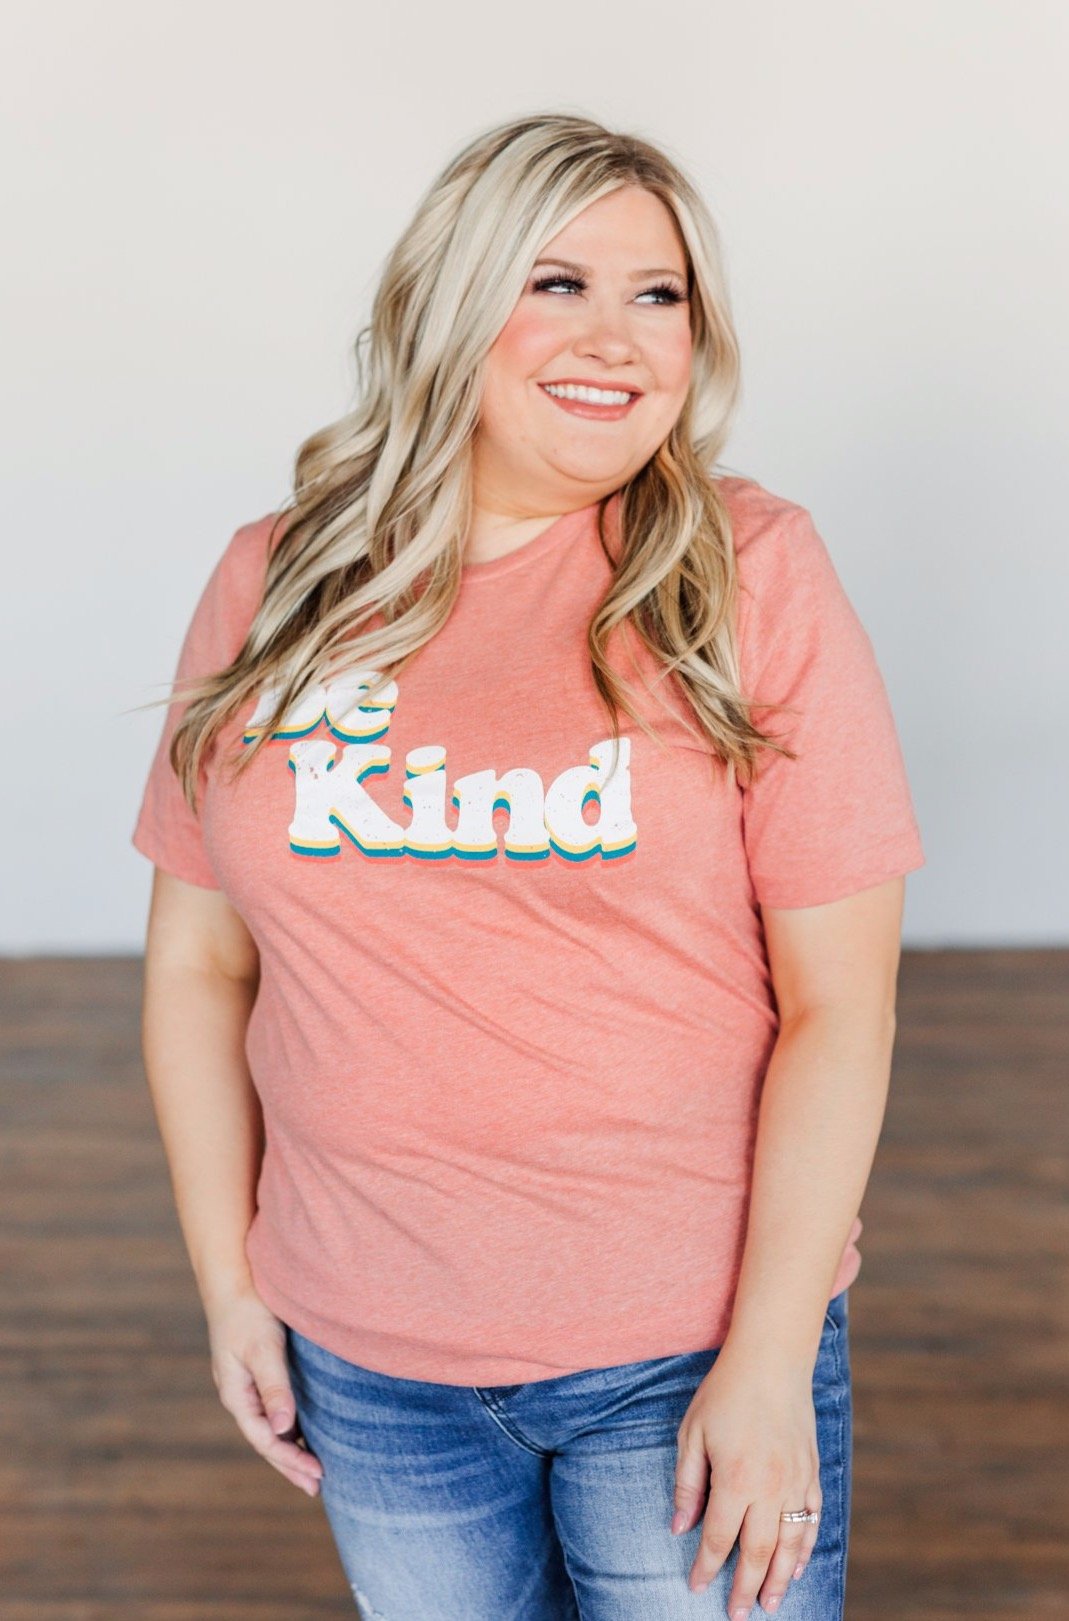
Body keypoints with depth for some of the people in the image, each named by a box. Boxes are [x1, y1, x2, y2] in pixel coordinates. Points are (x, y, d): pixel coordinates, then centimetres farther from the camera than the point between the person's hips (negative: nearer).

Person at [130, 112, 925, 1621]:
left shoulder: (752, 573, -9)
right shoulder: (275, 585, 0)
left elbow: (840, 1001, -10)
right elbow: (199, 958, 5)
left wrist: (772, 1356, -12)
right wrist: (227, 1282, 4)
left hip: (692, 1341, -2)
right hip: (365, 1357, 3)